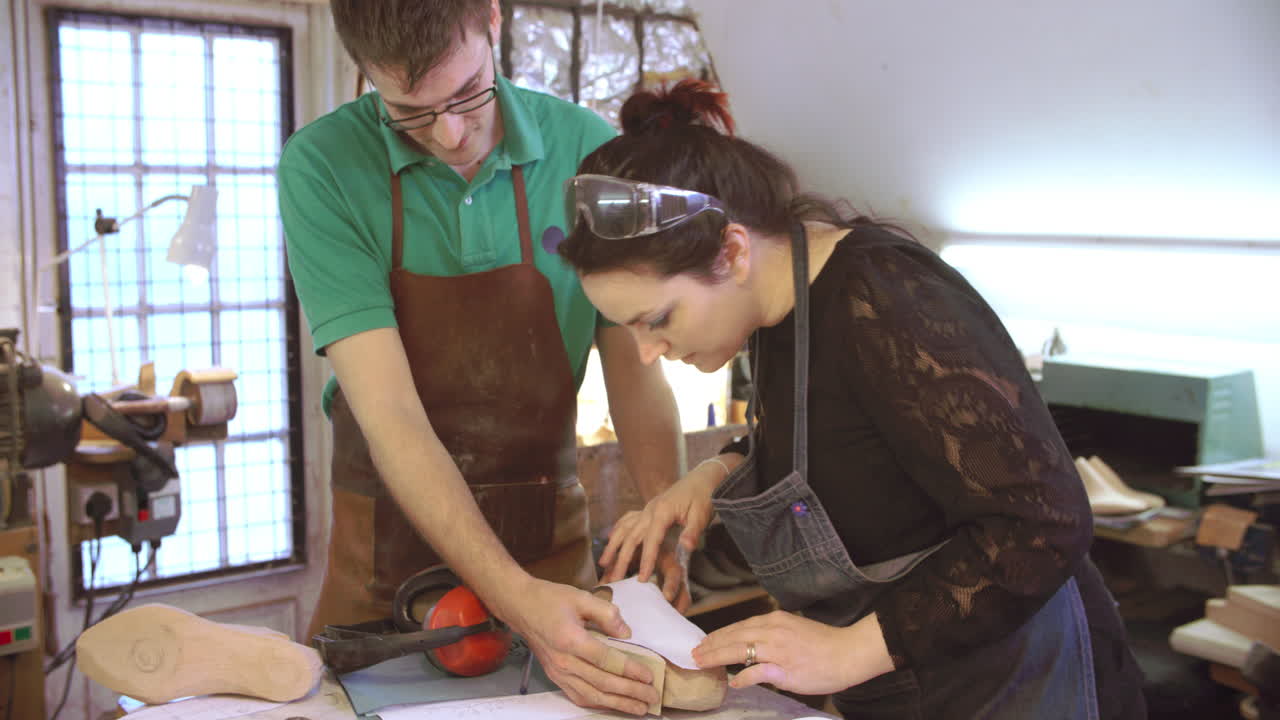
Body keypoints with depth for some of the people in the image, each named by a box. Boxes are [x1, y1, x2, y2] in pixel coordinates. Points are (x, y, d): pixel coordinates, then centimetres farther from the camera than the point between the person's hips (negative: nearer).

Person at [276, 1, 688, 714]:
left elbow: (634, 365, -5)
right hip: (389, 544, -1)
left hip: (552, 534, 2)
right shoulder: (321, 167, -16)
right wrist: (516, 598, -33)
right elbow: (388, 411, -23)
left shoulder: (588, 150, -10)